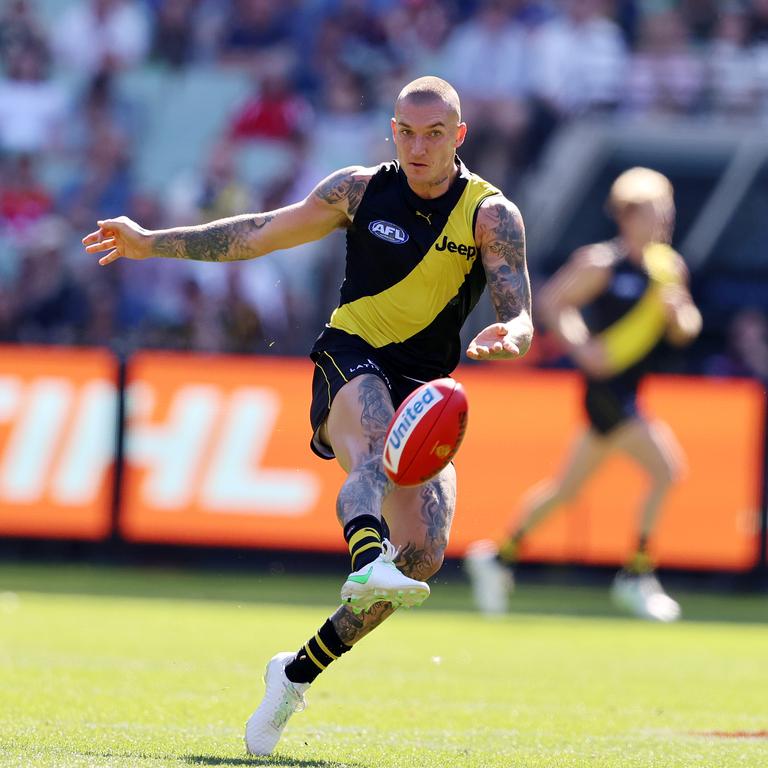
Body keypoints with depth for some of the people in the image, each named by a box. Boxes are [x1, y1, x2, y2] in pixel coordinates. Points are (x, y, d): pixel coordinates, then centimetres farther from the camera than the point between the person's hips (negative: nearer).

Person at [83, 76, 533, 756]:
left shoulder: (491, 215, -2)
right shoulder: (361, 190, 3)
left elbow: (521, 317, -11)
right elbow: (258, 235, 13)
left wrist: (510, 337, -36)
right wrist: (153, 243, 12)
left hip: (425, 390, 1)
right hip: (350, 361, -1)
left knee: (425, 553, -14)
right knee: (373, 450, -38)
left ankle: (299, 673, 1)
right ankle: (367, 560, -70)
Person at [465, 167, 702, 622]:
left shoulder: (671, 267, 8)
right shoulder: (602, 264, -12)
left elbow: (685, 332, 15)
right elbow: (551, 301, -7)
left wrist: (679, 315, -8)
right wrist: (582, 346, -19)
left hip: (630, 394, 8)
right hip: (606, 388, -8)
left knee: (568, 489, 16)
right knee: (666, 468, -18)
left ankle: (499, 557, 31)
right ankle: (637, 576, -8)